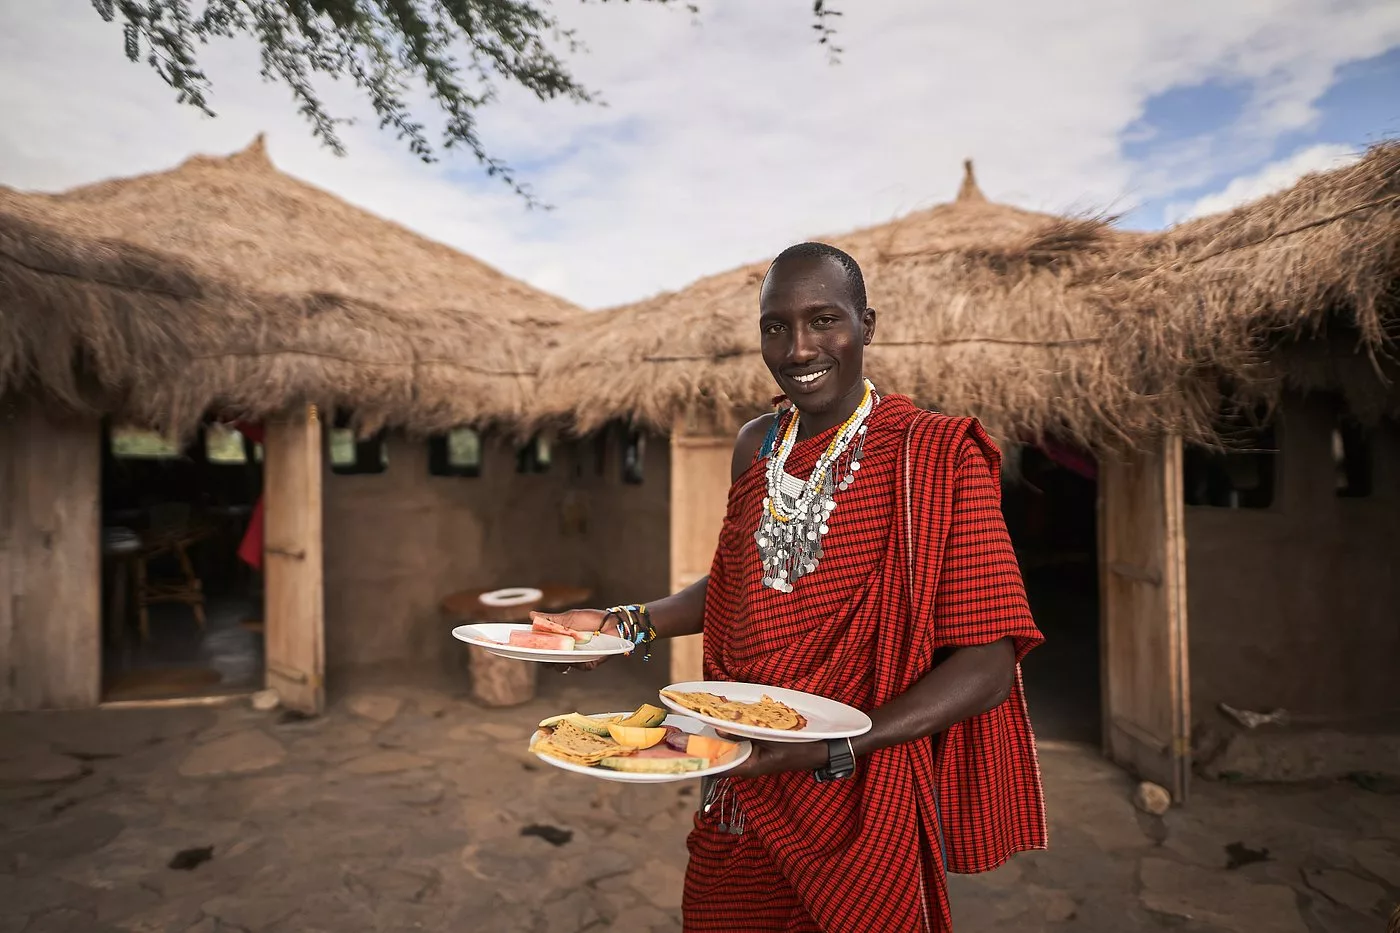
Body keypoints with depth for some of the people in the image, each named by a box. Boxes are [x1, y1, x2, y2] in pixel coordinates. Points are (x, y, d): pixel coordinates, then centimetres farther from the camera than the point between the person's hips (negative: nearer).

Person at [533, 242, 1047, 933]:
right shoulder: (757, 446, 2)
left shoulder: (936, 457, -15)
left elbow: (987, 666, -17)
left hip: (862, 819, -5)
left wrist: (837, 750, -26)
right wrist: (627, 624, 5)